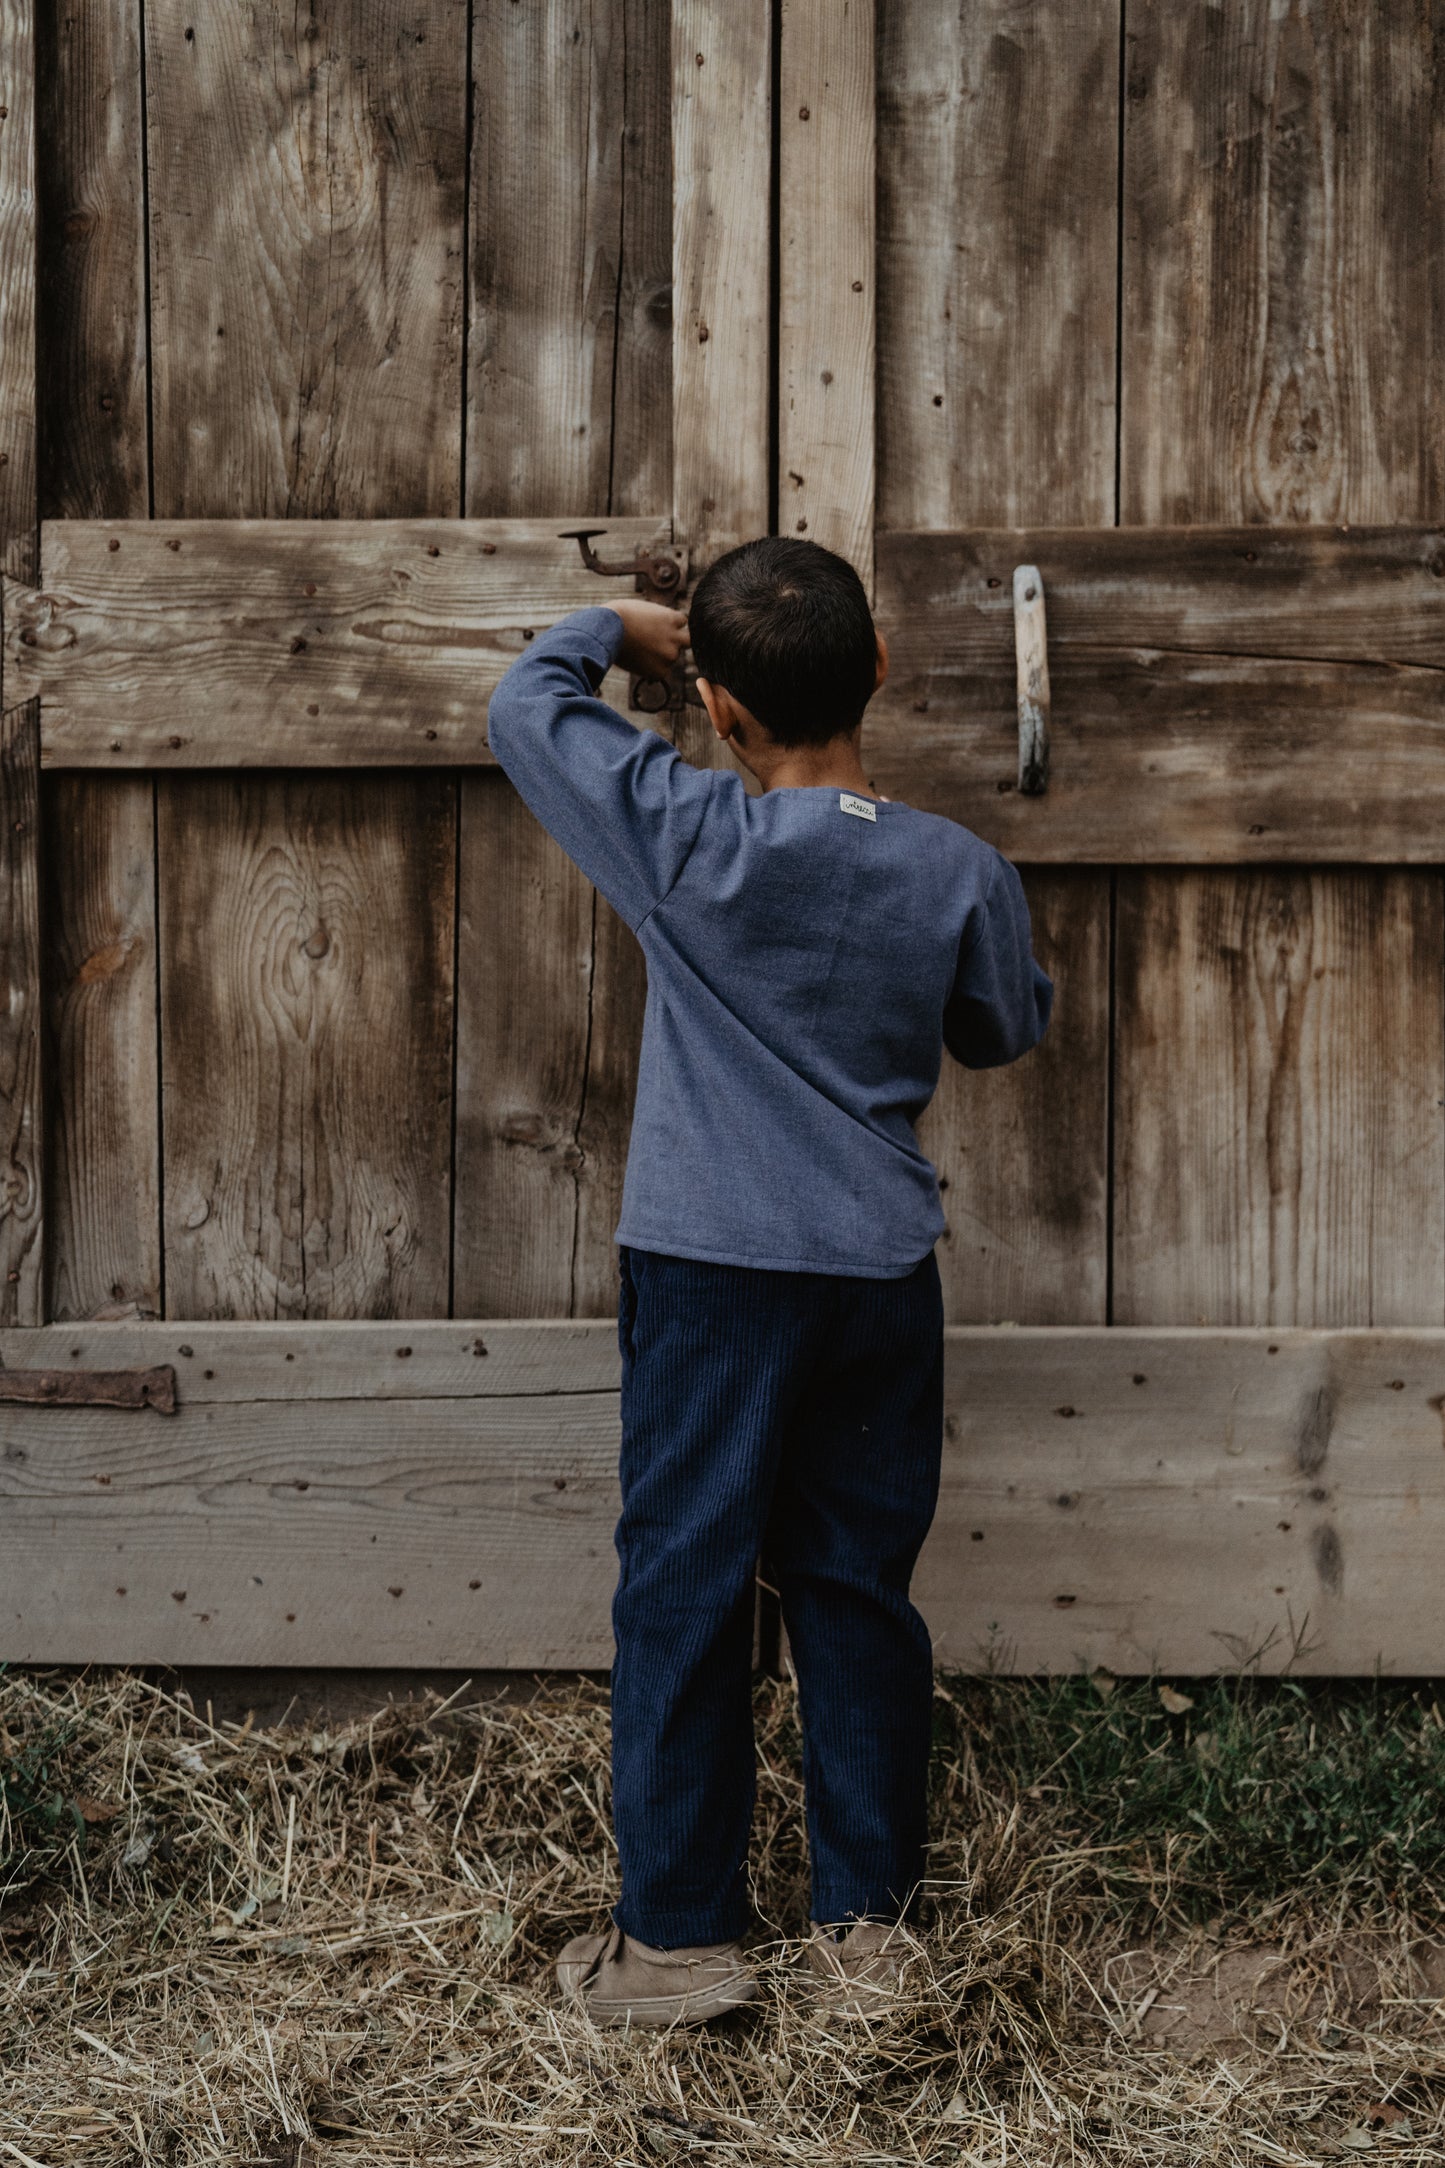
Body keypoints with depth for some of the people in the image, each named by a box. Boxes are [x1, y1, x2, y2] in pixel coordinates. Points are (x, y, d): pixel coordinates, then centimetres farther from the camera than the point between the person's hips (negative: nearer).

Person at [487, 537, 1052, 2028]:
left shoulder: (686, 841, -13)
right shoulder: (959, 873, -6)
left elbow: (526, 701, 0)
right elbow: (1003, 1030, 13)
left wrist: (618, 627, 17)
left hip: (712, 1274, -3)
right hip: (884, 1278, 3)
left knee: (684, 1591, 6)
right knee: (858, 1590, 12)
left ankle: (679, 1933, 13)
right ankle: (868, 1925, 20)